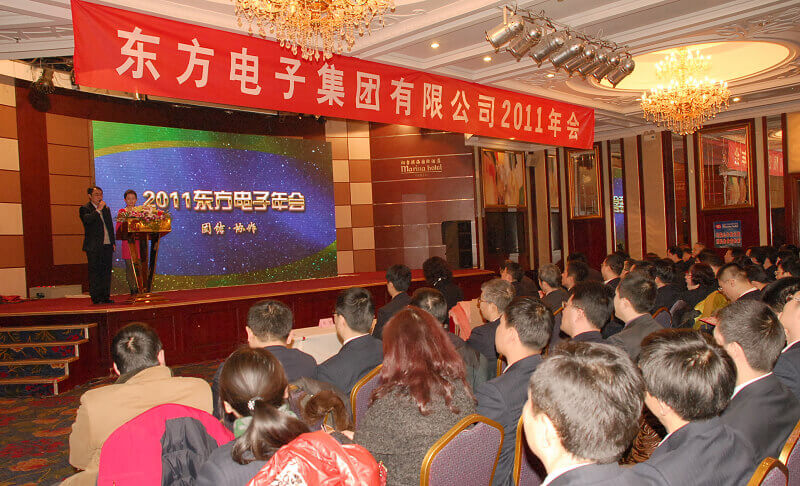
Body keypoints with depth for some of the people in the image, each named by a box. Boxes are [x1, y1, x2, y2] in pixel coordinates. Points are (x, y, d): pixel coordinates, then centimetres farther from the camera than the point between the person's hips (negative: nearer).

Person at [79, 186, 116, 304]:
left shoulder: (106, 209, 19)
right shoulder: (85, 208, 0)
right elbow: (87, 220, -22)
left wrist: (113, 242, 16)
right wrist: (98, 210, -18)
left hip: (107, 246, 6)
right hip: (94, 247, -6)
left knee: (107, 271, 6)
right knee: (95, 272, -3)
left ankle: (106, 296, 12)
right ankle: (96, 297, 1)